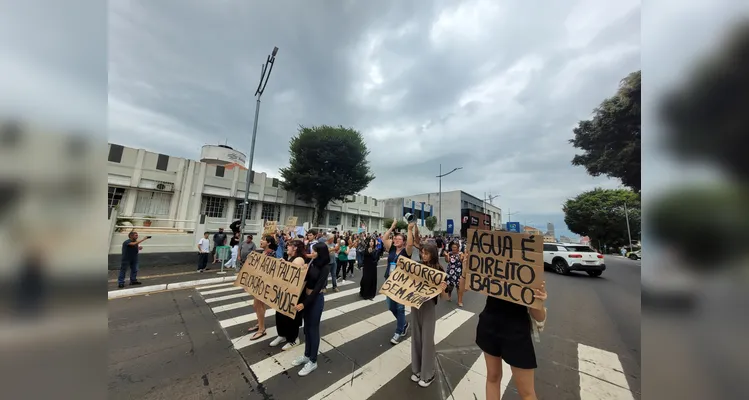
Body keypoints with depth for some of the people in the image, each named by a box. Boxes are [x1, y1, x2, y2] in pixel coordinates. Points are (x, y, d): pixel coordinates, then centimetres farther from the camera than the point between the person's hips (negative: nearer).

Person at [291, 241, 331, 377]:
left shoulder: (325, 267, -21)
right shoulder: (312, 262, 0)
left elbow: (318, 287, -22)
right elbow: (306, 279, 7)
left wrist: (304, 304, -22)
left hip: (316, 299, -7)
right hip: (306, 296, 7)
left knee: (313, 329, 7)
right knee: (306, 327, 20)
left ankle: (313, 361, 26)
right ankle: (306, 355, 40)